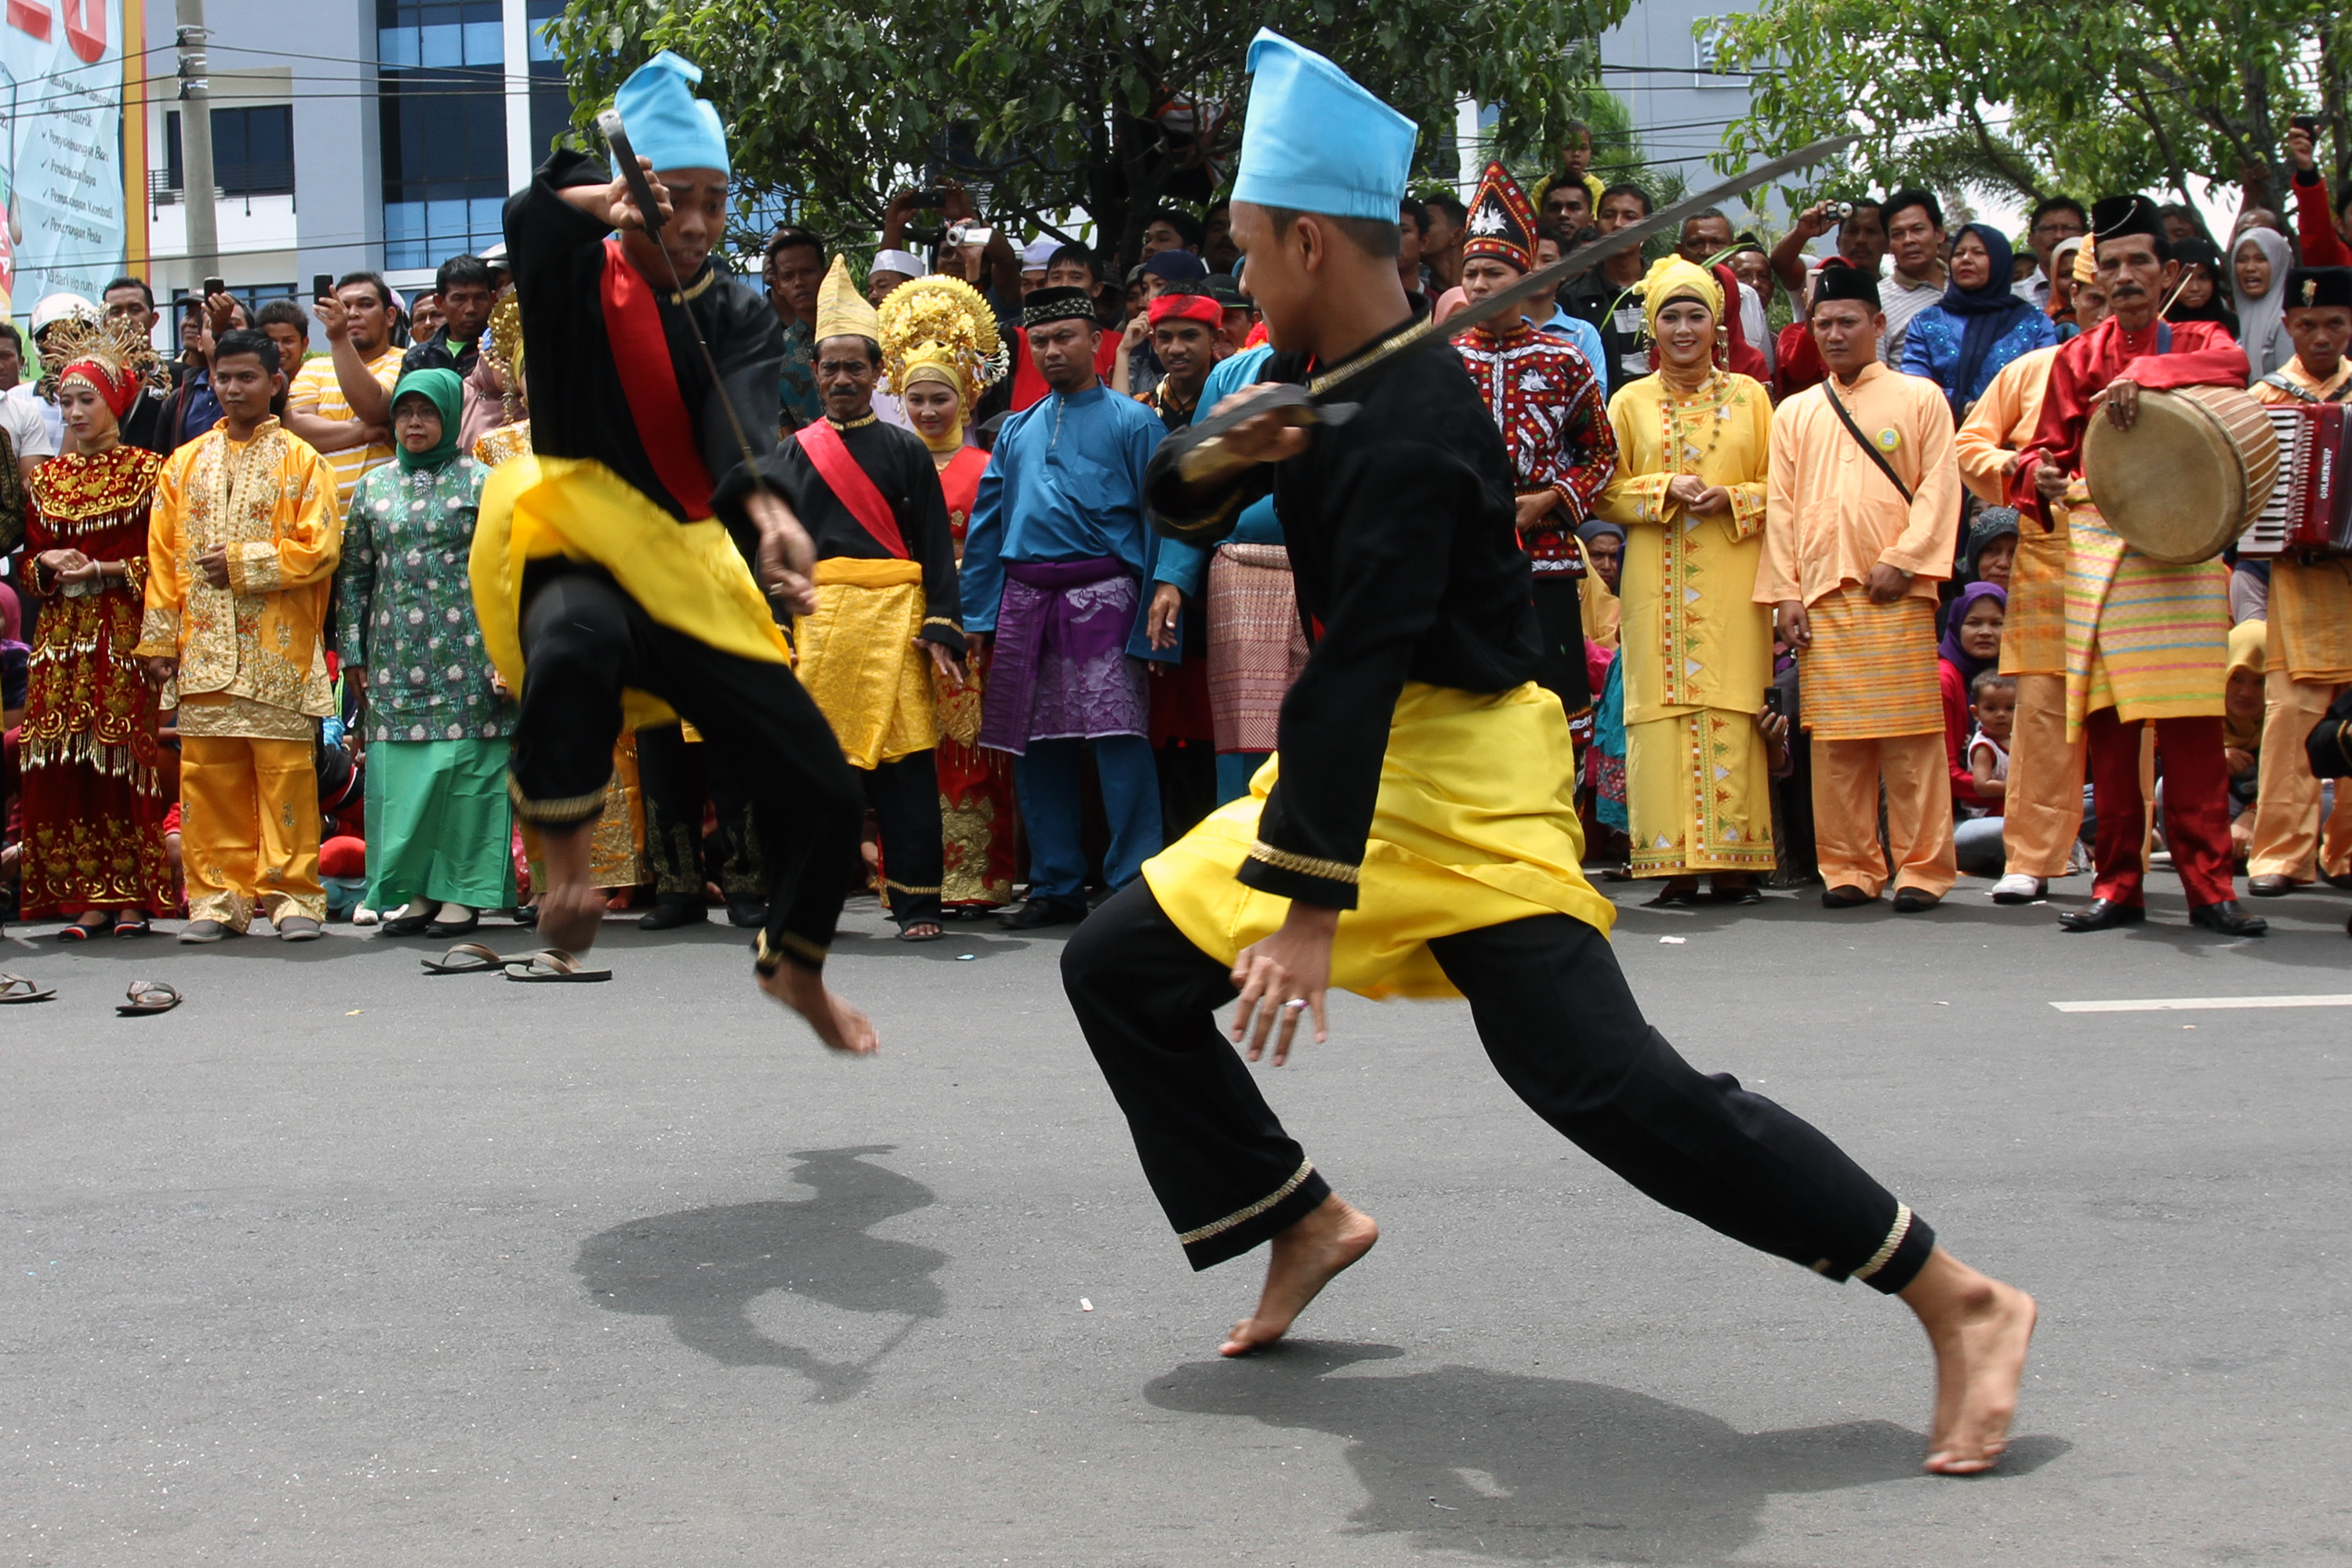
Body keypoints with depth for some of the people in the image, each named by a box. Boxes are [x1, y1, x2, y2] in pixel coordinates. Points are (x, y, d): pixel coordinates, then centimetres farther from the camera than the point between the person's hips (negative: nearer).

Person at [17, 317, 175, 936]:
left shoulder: (146, 472, 1)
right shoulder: (46, 478, 15)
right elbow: (29, 560, 18)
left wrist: (104, 570, -13)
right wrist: (47, 565, -3)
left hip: (122, 635, -4)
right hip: (61, 635, 4)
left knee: (125, 763, -8)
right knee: (60, 769, -2)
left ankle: (134, 896, -2)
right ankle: (87, 897, 4)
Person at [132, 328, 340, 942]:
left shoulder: (301, 461, 4)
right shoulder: (183, 465, 15)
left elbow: (320, 549, -5)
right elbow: (162, 558, 11)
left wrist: (244, 563, -10)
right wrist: (158, 640, 4)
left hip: (279, 650, -3)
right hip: (203, 653, 3)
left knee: (285, 773, -4)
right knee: (207, 774, 3)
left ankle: (293, 896, 3)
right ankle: (217, 896, 10)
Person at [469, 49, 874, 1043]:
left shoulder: (740, 318, 6)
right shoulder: (578, 279, -1)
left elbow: (740, 425, -15)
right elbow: (531, 218, -25)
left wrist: (767, 510, -35)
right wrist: (603, 204, -46)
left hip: (688, 570, 4)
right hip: (576, 556, -4)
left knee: (823, 794, 2)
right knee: (577, 640, -43)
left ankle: (796, 968, 29)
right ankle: (565, 862, -23)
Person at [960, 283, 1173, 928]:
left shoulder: (1133, 423, 4)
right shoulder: (1016, 431, 18)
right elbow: (986, 526, 19)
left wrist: (1155, 621, -9)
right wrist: (976, 614, 9)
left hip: (1101, 597, -5)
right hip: (1025, 600, 5)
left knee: (1118, 740, -14)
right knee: (1036, 749, 8)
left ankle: (1136, 886, -10)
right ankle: (1056, 886, 17)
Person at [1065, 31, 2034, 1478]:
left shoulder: (1409, 425, -23)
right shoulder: (1313, 373, 5)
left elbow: (1357, 668, -28)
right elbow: (1179, 503, 7)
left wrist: (1317, 900, -30)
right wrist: (1225, 456, -17)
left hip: (1458, 785, -9)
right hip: (1359, 760, 10)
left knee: (1605, 1076, -19)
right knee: (1121, 970, 7)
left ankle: (1961, 1304, -11)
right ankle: (1305, 1222, 21)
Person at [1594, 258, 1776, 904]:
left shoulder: (1749, 396, 11)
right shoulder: (1630, 402, 11)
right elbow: (1607, 493, 7)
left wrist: (1730, 498, -10)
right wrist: (1665, 489, -9)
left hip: (1733, 582, 0)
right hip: (1658, 580, 0)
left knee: (1732, 709, -5)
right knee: (1662, 707, -5)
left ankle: (1734, 861, -1)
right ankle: (1676, 865, -2)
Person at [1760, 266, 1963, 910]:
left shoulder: (1919, 398, 8)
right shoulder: (1794, 413, 16)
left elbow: (1940, 486, 0)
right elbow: (1779, 506, 12)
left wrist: (1901, 560, -11)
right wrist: (1784, 593, 3)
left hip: (1896, 593, -3)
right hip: (1822, 594, 3)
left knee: (1910, 734, -4)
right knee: (1834, 738, 2)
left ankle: (1921, 868, 1)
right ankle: (1849, 868, 9)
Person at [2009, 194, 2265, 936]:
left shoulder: (2194, 341, 9)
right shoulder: (2077, 358, 14)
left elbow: (2233, 366, -15)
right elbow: (2051, 445, 11)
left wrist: (2144, 374, -29)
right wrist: (2043, 475, -13)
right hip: (2099, 546, 1)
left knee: (2193, 723, -6)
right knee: (2109, 726, 0)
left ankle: (2209, 886, -2)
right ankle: (2118, 886, 7)